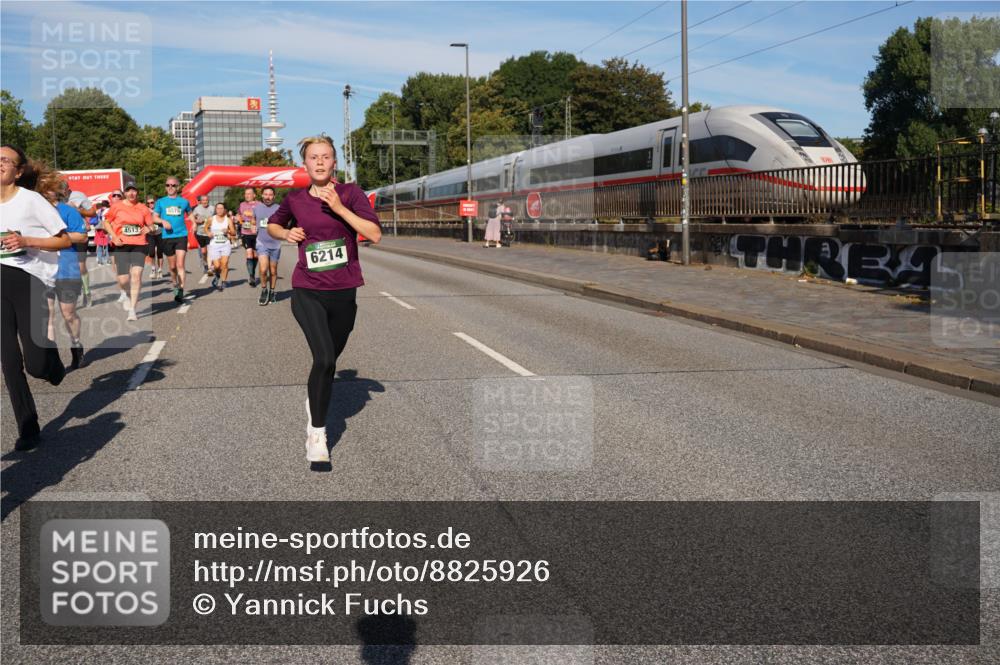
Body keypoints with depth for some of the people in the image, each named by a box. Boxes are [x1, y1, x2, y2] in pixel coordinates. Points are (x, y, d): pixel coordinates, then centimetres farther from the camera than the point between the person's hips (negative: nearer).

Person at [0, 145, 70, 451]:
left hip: (28, 278, -5)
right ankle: (28, 429, 10)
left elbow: (64, 240, -5)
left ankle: (51, 354, 31)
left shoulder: (31, 200, -3)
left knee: (35, 365, -8)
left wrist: (26, 241, -16)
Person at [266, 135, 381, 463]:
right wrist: (286, 233, 0)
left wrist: (339, 207, -19)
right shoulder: (295, 199, 2)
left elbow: (375, 234, -14)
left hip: (343, 293, 1)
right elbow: (272, 224, 22)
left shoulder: (350, 192, -3)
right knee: (324, 358, -19)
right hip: (307, 292, -1)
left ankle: (314, 404, 44)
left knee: (329, 361, 14)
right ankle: (317, 434, -8)